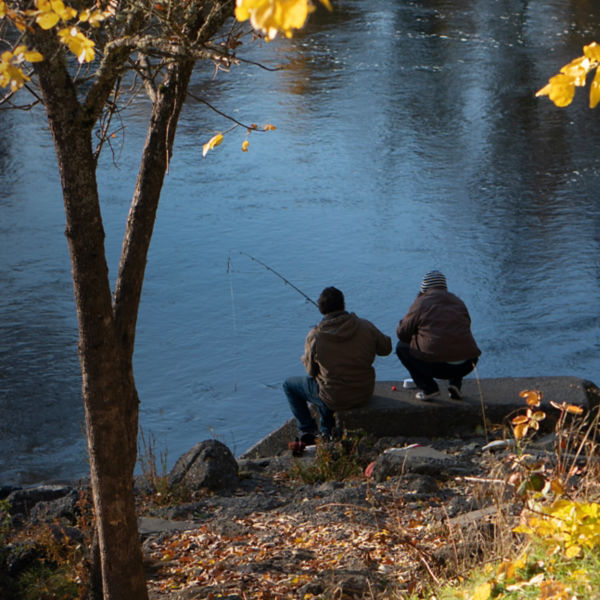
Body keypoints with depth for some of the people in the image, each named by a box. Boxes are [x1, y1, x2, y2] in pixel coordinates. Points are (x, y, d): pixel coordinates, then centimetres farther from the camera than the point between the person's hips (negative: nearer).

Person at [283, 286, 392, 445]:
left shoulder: (315, 336, -17)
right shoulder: (365, 327, -11)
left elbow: (311, 371, -4)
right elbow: (386, 348, 5)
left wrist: (305, 357, 17)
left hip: (335, 399, -4)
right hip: (365, 393, 4)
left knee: (289, 384, 20)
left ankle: (308, 432, 18)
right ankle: (327, 433, 37)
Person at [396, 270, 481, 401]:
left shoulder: (421, 303, 2)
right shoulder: (459, 302, 16)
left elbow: (401, 332, 8)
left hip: (437, 366, -5)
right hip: (466, 366, 5)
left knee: (402, 347, 17)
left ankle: (428, 388, 8)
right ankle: (455, 383, 16)